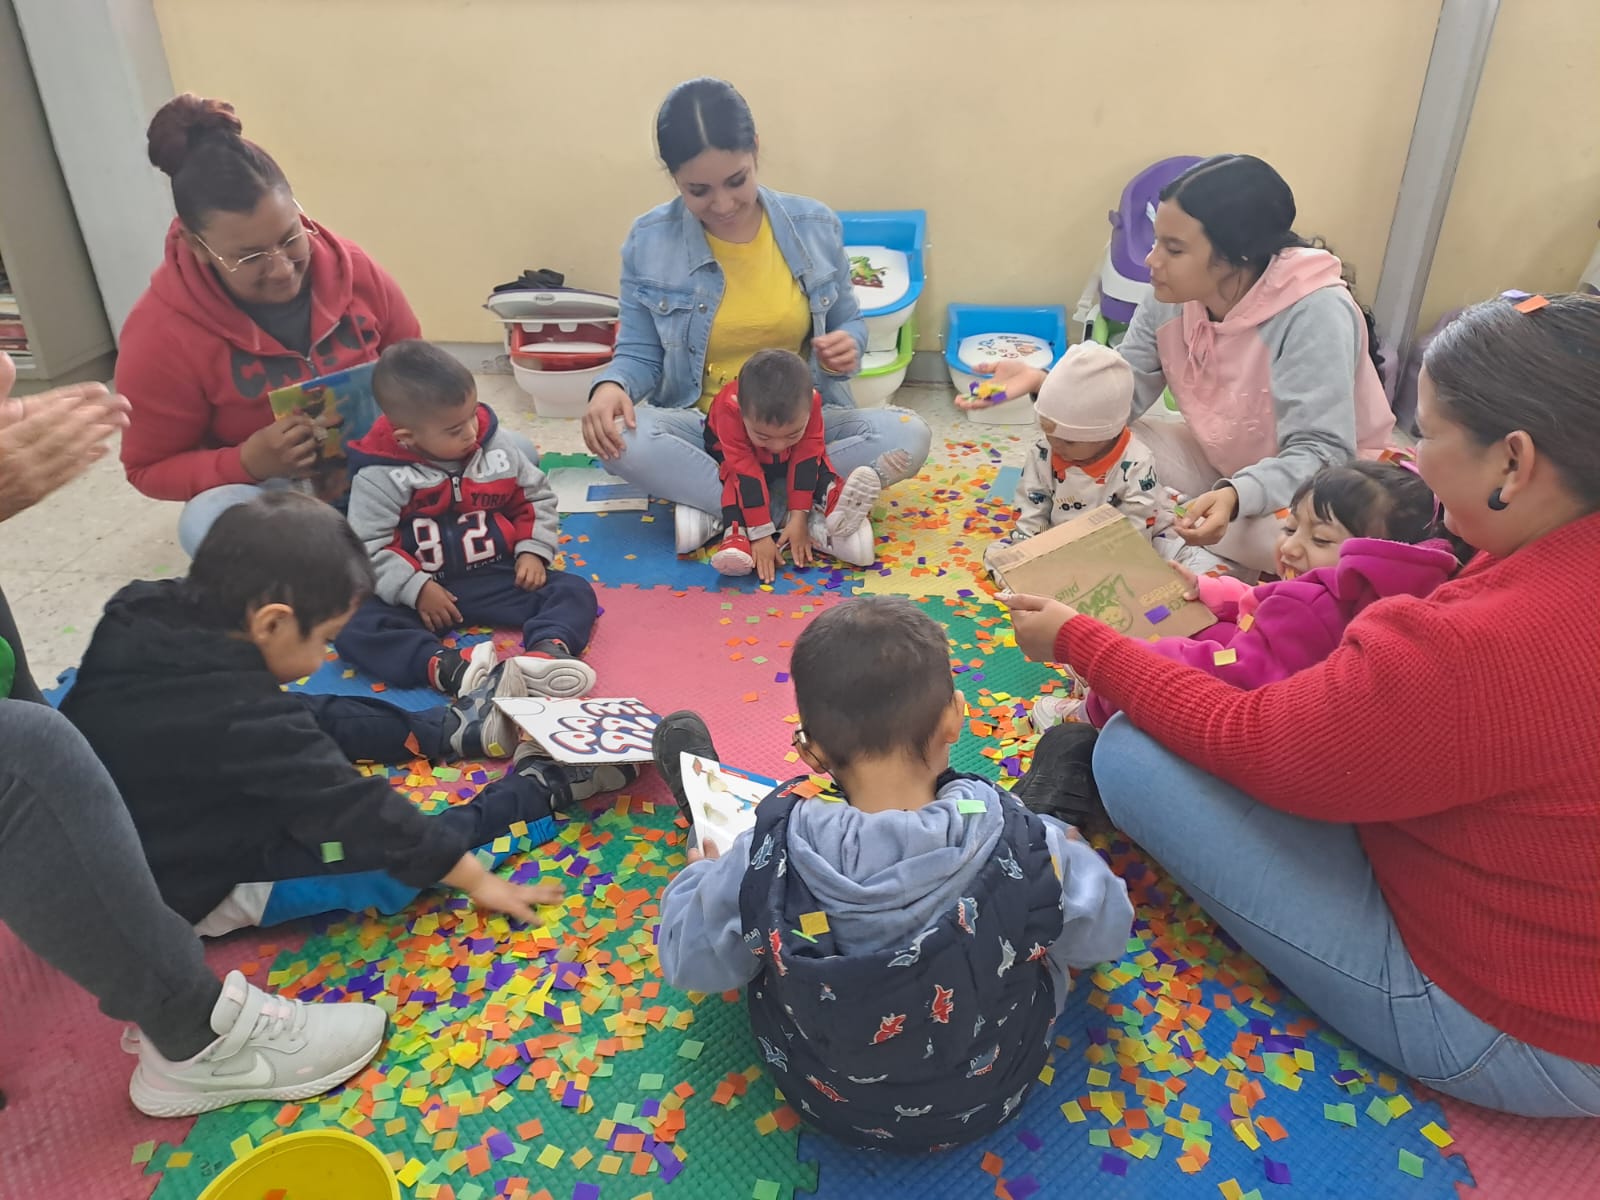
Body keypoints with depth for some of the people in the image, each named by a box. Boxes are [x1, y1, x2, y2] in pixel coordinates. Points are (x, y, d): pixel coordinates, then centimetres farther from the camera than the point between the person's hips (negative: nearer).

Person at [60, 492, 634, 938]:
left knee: (313, 718, 14)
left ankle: (450, 728, 25)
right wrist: (477, 880, -22)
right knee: (396, 856, -11)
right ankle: (539, 786, 2)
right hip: (200, 890, -9)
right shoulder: (240, 718, -36)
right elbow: (357, 811, -30)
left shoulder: (140, 616, -14)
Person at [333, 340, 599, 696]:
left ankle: (547, 649, -46)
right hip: (420, 588, -2)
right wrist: (416, 589, -21)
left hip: (494, 577, 3)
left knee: (576, 591, -16)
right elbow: (367, 547, -12)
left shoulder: (497, 447, 0)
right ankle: (445, 667, -52)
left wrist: (533, 550, -3)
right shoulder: (380, 476, -11)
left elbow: (537, 497, 11)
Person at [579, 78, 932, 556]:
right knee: (621, 439, -33)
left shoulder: (814, 225, -4)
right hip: (703, 428, -1)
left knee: (908, 436, -26)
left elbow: (847, 323, 8)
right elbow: (640, 353, 0)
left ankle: (711, 507, -21)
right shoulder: (649, 241, -6)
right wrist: (611, 386, -24)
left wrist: (846, 346, -17)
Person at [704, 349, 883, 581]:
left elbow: (805, 460, -31)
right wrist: (761, 535, -44)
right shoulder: (729, 408, -42)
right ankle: (738, 533, -43)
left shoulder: (808, 403, -35)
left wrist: (799, 519, -36)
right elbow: (746, 471, -42)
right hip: (735, 456, -3)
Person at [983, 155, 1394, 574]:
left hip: (1317, 478, -6)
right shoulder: (1171, 297, -13)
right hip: (1220, 460, 6)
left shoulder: (1315, 313, -31)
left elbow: (1320, 453, -33)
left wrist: (1236, 496, -51)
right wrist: (1043, 381, -26)